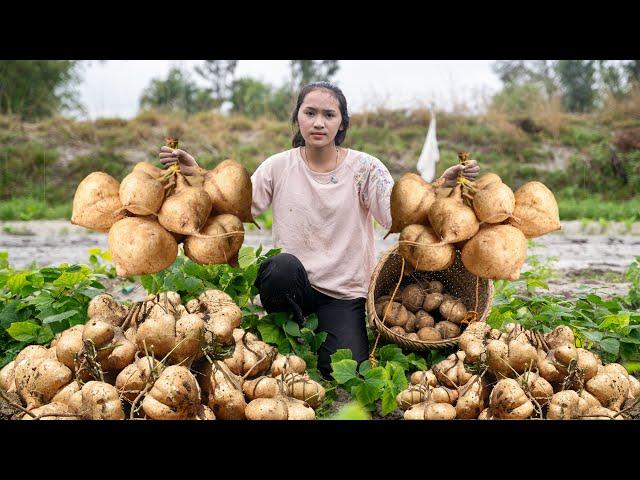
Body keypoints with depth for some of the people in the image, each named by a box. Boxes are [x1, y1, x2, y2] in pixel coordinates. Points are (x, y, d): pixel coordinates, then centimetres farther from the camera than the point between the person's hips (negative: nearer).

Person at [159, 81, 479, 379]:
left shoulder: (364, 168, -3)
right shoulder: (279, 166, 1)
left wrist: (439, 187, -31)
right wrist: (196, 174, -19)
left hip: (345, 292, 0)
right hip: (291, 284, 1)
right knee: (283, 265, -35)